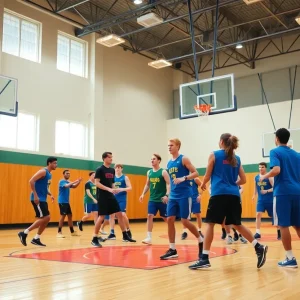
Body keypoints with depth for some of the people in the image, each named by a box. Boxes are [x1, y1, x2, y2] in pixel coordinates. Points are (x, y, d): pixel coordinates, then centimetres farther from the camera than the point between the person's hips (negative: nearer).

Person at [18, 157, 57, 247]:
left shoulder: (49, 174, 16)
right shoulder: (43, 171, -13)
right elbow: (31, 181, -22)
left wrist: (50, 195, 9)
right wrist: (35, 196, -25)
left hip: (43, 199, 10)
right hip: (37, 199, -10)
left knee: (47, 219, 8)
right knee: (44, 218, -12)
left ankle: (36, 239, 15)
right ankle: (24, 233, -6)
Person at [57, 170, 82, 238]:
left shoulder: (68, 182, 16)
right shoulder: (62, 181, -9)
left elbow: (74, 186, 7)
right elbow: (66, 186, -29)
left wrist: (79, 182, -10)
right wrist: (74, 182, -37)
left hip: (67, 202, 9)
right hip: (62, 202, -9)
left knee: (70, 216, 10)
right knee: (63, 216, -11)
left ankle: (72, 232, 16)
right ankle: (59, 232, -7)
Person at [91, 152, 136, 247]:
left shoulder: (112, 170, 13)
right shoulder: (100, 169, -8)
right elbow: (97, 183, -16)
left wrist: (114, 189, 2)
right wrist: (109, 189, -23)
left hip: (111, 196, 7)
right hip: (102, 197, -7)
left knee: (119, 214, 5)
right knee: (101, 217, -7)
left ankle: (125, 236, 14)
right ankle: (94, 239, 3)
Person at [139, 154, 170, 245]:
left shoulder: (163, 172, -8)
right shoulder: (149, 172, 8)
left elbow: (168, 184, -13)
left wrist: (167, 195, -26)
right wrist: (143, 194, 7)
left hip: (162, 199, -4)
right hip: (152, 199, 4)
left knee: (166, 218, 8)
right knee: (149, 216, -6)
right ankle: (149, 238, -4)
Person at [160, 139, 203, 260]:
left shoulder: (183, 159, -6)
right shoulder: (169, 163, 15)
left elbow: (196, 173, -11)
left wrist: (183, 178, -25)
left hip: (184, 195, -7)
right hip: (173, 196, 7)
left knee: (185, 221, -6)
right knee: (170, 220, -1)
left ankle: (201, 241, 16)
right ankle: (172, 250, 6)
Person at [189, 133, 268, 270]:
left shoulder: (214, 155, 3)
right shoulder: (236, 158, 16)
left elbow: (207, 176, 5)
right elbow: (243, 180, 15)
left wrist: (203, 185, 25)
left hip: (219, 194, -5)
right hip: (234, 195, 5)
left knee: (210, 224, -1)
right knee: (237, 224, 16)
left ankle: (205, 258, -4)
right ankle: (259, 247, 5)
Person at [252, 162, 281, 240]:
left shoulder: (269, 177, -11)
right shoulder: (256, 178, 3)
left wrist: (267, 191, -28)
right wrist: (254, 195, 15)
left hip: (270, 200, -3)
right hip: (260, 199, 3)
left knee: (273, 216, 9)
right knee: (258, 214, -12)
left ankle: (279, 231, 29)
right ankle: (258, 233, -8)